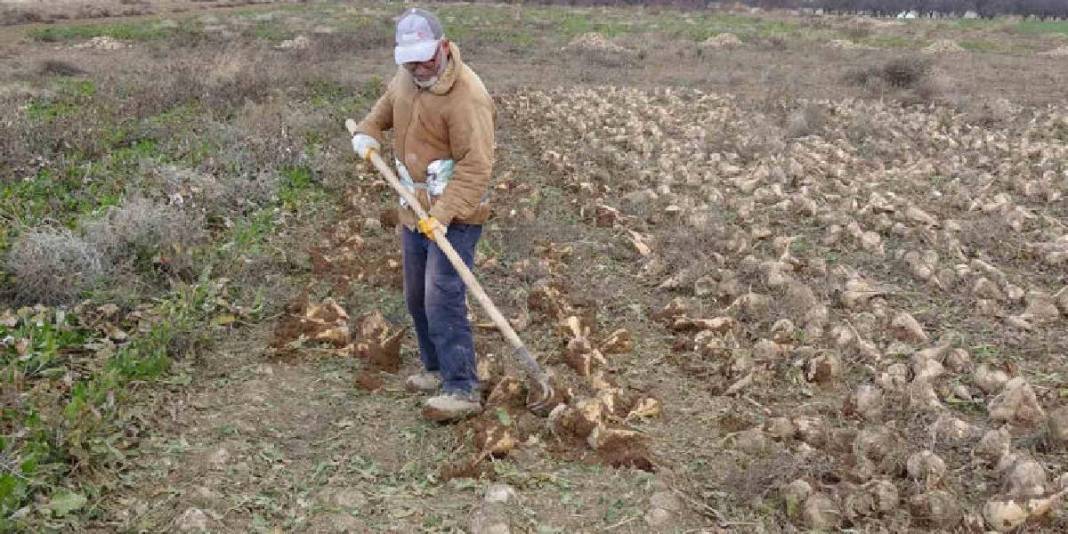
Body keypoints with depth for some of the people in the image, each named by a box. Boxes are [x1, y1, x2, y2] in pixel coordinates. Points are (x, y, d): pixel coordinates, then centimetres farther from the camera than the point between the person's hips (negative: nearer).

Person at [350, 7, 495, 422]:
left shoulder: (466, 96, -22)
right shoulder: (406, 79, 4)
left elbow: (475, 166, -26)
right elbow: (385, 108, 27)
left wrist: (444, 214, -32)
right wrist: (366, 135, 8)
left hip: (454, 216, -9)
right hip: (415, 212, 9)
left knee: (443, 301, -14)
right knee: (417, 299, 16)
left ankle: (463, 390, -9)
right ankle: (437, 369, 32)